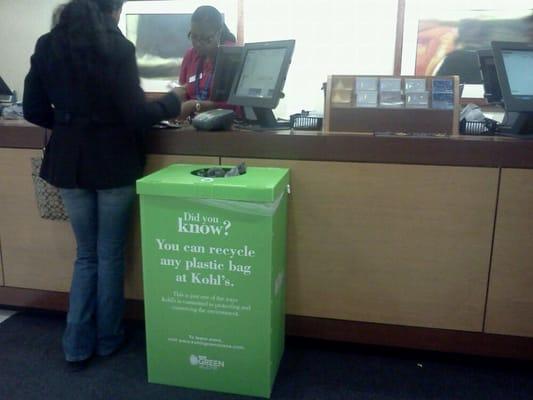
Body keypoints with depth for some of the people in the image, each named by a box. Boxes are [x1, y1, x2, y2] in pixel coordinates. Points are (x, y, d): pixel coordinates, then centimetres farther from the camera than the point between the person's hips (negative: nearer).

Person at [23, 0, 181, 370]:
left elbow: (33, 111, 5)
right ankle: (108, 339, 26)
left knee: (86, 254, 18)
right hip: (114, 163, -4)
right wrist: (173, 102, 4)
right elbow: (136, 114, -13)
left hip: (69, 163, 4)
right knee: (110, 255, 12)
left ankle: (77, 346, 18)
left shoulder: (48, 45, 3)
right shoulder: (117, 47, -11)